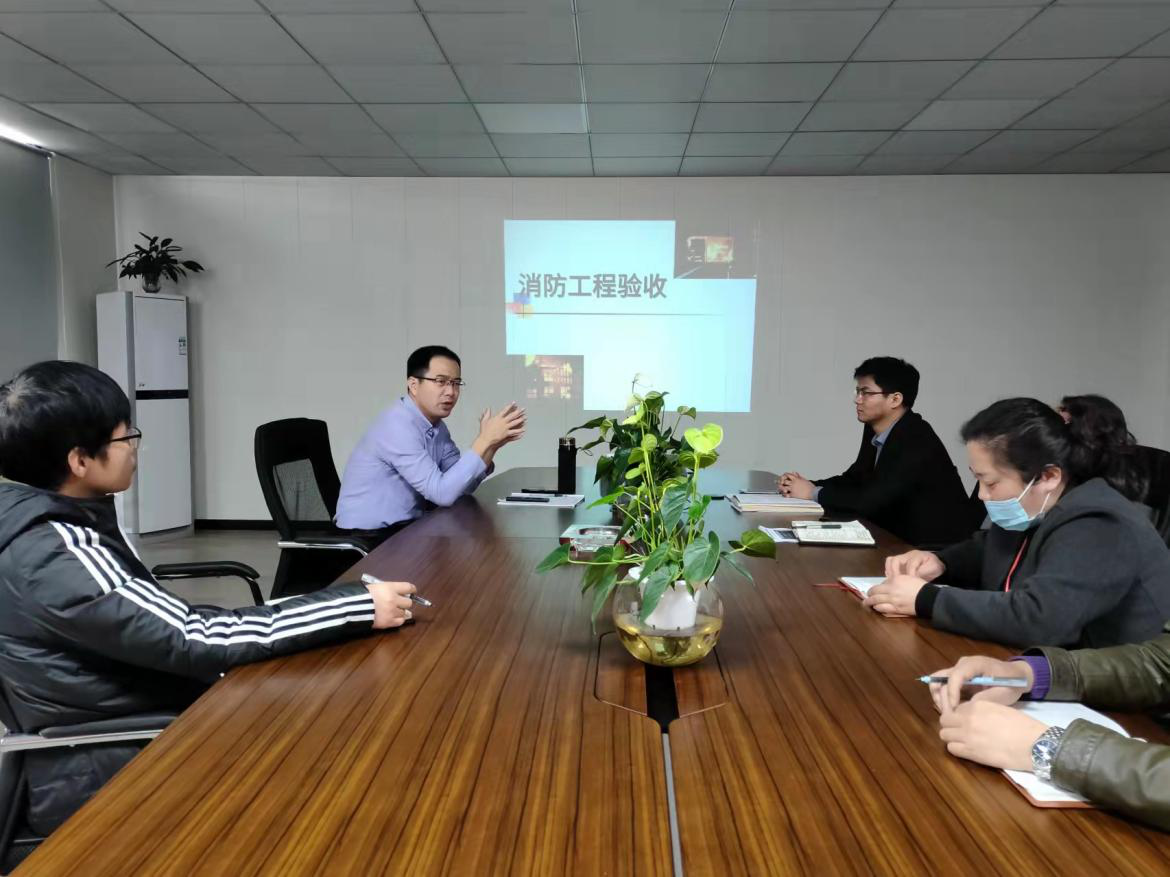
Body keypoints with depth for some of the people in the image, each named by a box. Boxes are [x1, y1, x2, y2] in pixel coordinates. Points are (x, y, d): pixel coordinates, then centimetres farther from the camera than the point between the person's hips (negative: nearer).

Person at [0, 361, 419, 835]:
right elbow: (194, 639, -28)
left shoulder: (58, 523, 5)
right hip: (104, 780, -8)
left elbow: (165, 624, 8)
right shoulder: (52, 556, -25)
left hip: (127, 737, 8)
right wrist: (363, 607, -25)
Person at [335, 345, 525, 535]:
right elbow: (442, 493, -25)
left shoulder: (436, 424, 6)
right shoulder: (398, 426, -21)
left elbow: (461, 485, 5)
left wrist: (492, 444, -9)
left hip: (404, 527, 8)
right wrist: (484, 440, -25)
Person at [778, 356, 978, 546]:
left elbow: (874, 499, -27)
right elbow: (853, 479, 9)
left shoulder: (917, 441, -23)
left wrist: (814, 493, -17)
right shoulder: (874, 429, 2)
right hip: (903, 536, 7)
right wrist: (807, 485, -8)